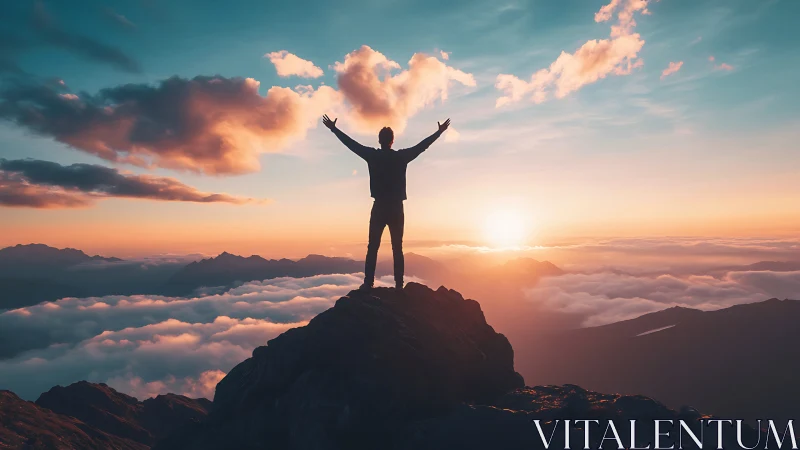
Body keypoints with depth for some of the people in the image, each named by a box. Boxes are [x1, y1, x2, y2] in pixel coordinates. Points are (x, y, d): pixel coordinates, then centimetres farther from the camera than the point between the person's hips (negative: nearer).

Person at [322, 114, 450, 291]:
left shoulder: (372, 155, -2)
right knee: (397, 248, 5)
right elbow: (423, 145, 8)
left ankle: (368, 283, -2)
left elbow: (351, 143, 7)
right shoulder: (401, 156, -1)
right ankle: (399, 284, 3)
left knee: (373, 247, 2)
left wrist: (333, 128, 18)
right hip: (396, 209, 1)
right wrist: (440, 131, 20)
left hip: (379, 208, -1)